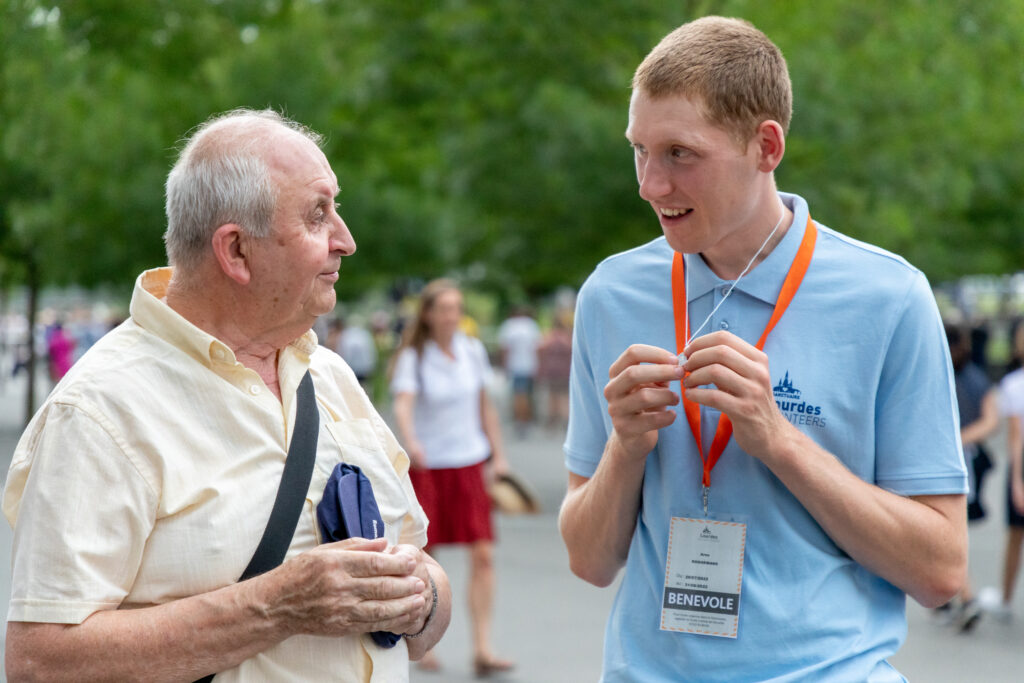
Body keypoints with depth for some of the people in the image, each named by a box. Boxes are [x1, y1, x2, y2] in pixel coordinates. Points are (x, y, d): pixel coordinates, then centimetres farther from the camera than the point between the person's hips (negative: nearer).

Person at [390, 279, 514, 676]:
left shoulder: (472, 350, 5)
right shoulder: (413, 358, -8)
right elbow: (402, 404, -23)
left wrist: (498, 454, 14)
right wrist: (411, 442, -42)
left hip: (471, 461, 3)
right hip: (427, 465, -3)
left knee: (483, 555, -6)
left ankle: (482, 648, -4)